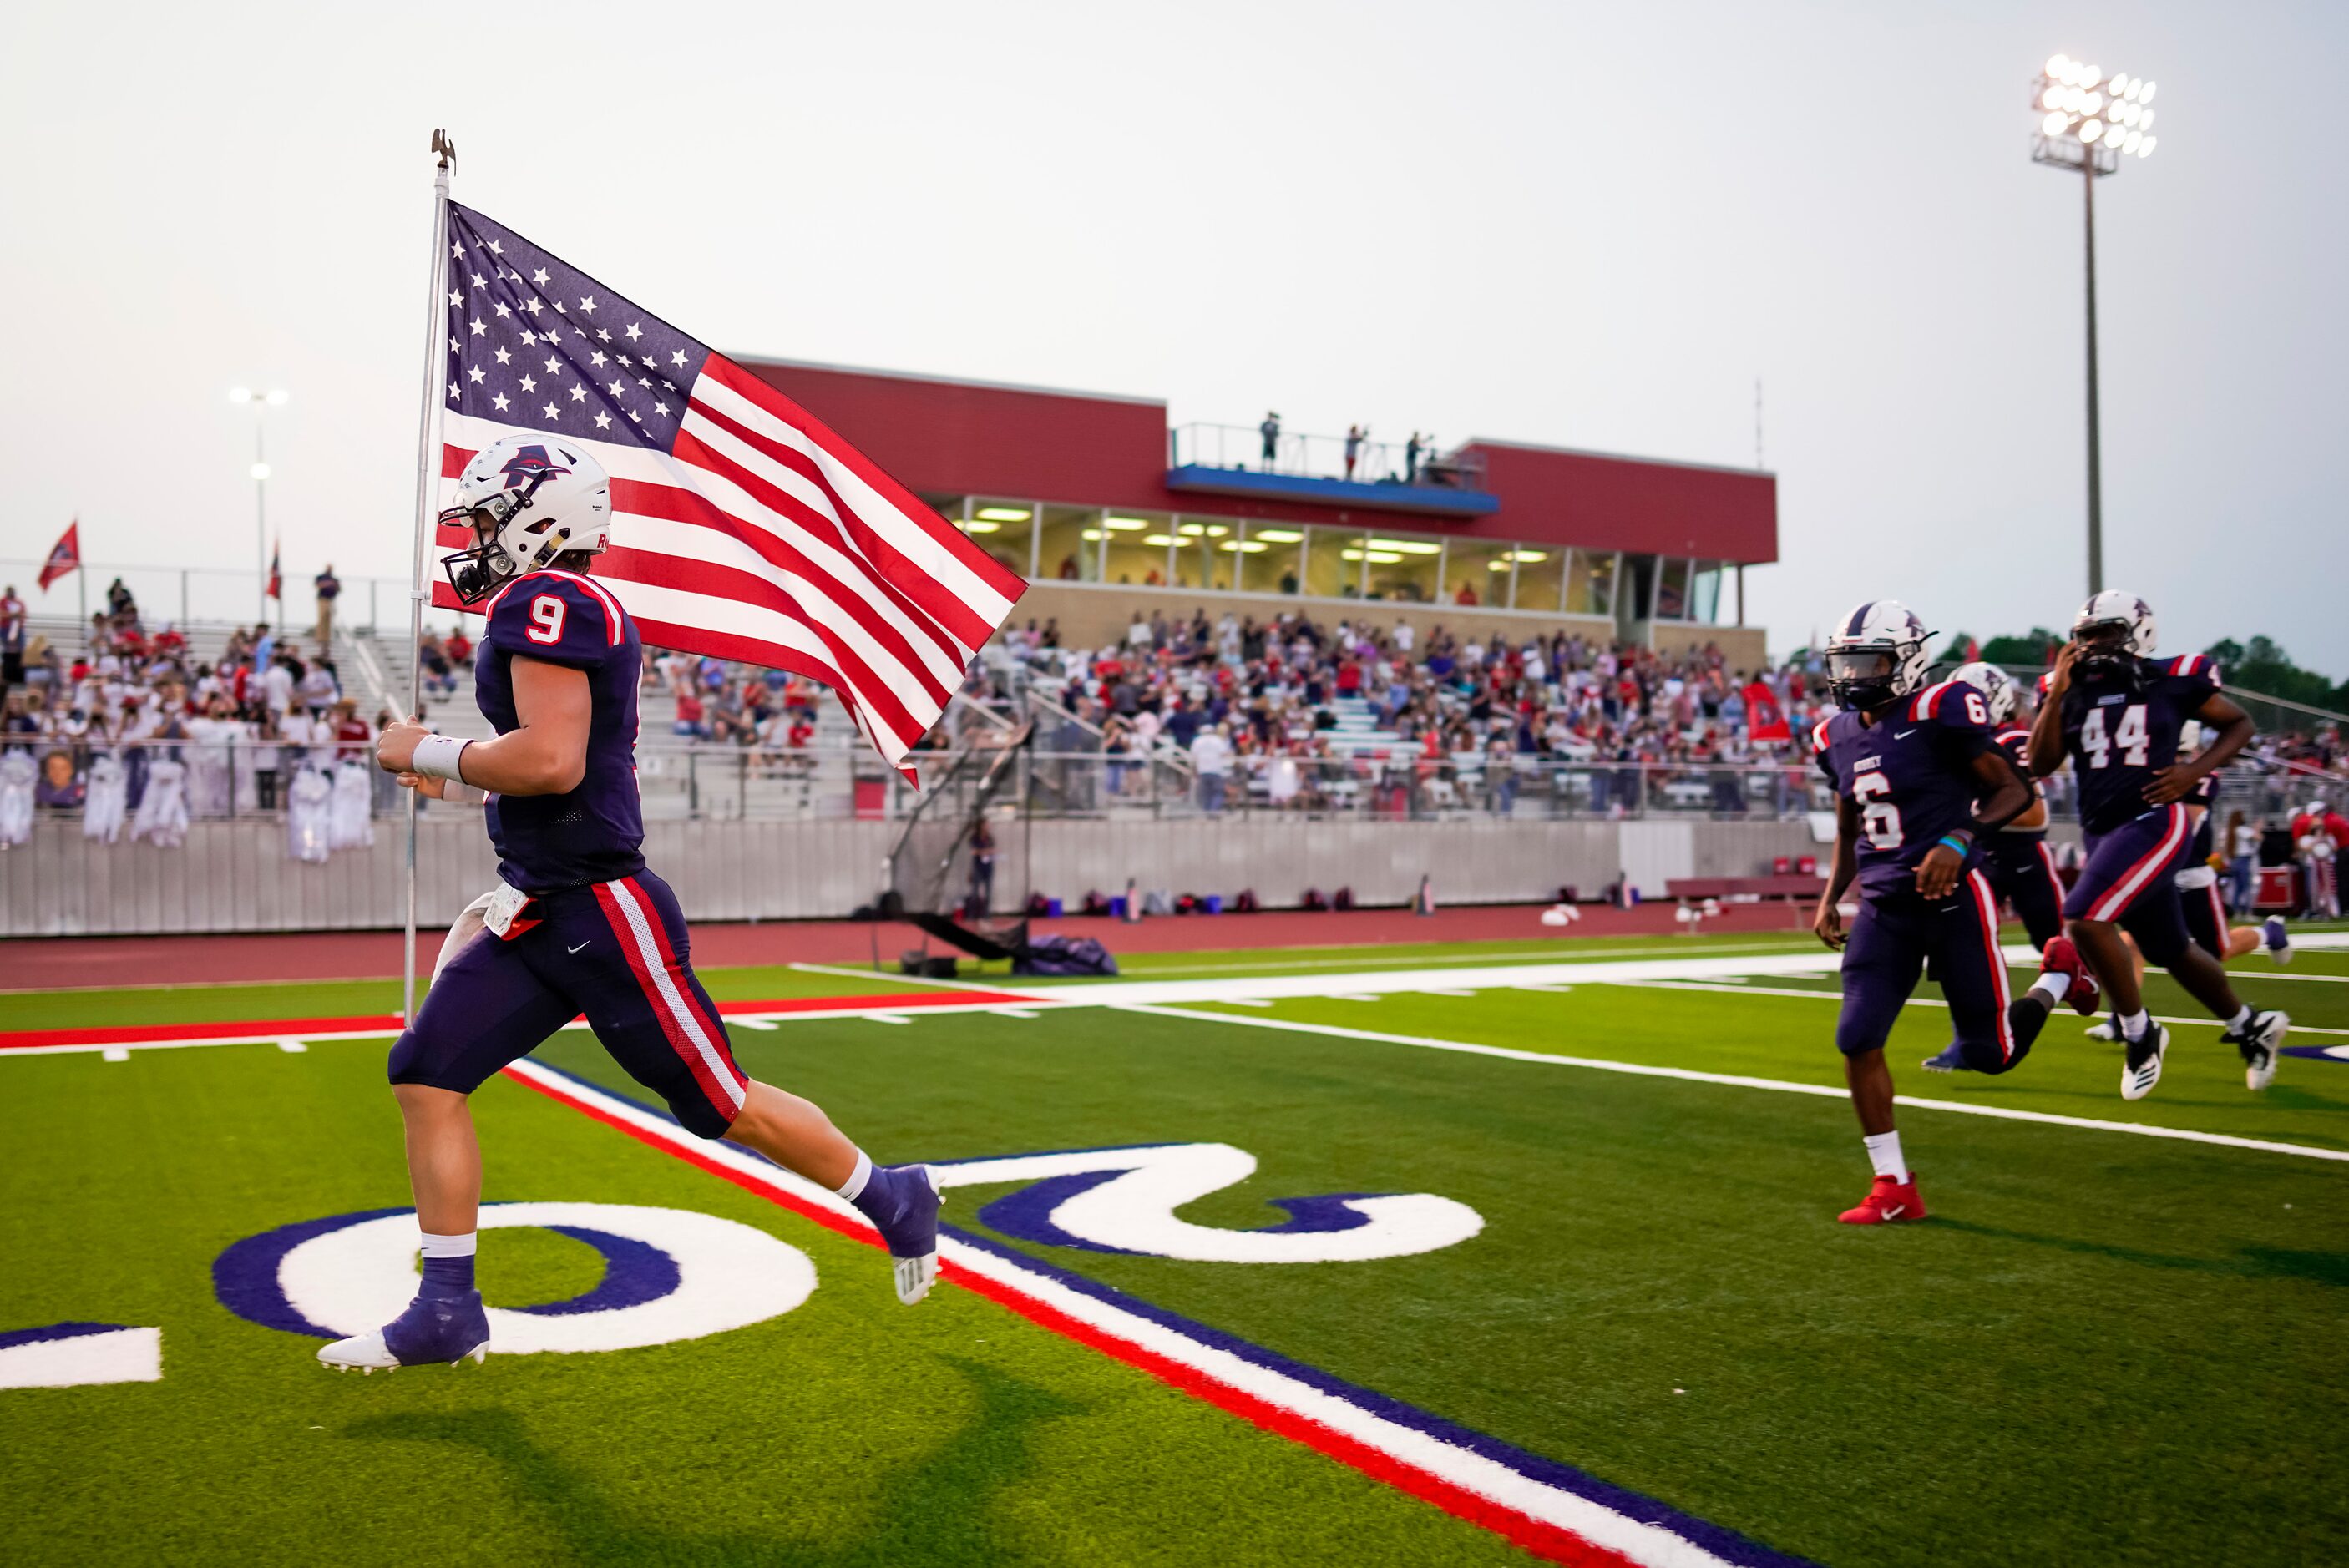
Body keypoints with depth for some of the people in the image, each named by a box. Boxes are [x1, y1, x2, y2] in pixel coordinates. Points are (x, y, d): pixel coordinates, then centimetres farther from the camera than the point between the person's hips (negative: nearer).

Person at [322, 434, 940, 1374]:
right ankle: (446, 1312, 13)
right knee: (426, 1076, 5)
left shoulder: (543, 601, -16)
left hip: (601, 911, -10)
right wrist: (460, 780, 19)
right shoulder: (580, 611, 14)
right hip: (540, 910, 10)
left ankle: (893, 1201, 21)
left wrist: (429, 753, -13)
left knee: (721, 1102, 1)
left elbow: (553, 761, -27)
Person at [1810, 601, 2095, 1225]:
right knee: (1857, 1040, -7)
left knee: (1991, 1052, 3)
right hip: (1884, 909, 6)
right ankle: (1895, 1189, 5)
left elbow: (2014, 791, -10)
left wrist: (1958, 841, -25)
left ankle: (2059, 972, 35)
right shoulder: (1839, 737, 8)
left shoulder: (1939, 714, -12)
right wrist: (1831, 897, 11)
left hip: (1952, 899, -5)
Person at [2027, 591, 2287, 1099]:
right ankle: (2250, 1028, 42)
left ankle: (2140, 1034, -4)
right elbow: (2041, 764, -3)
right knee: (2171, 951, 18)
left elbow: (2239, 724, 9)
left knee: (2084, 919, -23)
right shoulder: (2073, 692, 6)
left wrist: (2196, 771, -7)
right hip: (2103, 832, 6)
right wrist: (2057, 693, -9)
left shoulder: (2172, 681, -4)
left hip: (2153, 823, -6)